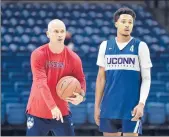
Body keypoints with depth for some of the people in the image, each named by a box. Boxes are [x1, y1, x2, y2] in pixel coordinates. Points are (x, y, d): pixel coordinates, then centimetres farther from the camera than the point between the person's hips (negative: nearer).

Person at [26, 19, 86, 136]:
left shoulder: (73, 58, -3)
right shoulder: (38, 55, -11)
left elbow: (81, 79, 3)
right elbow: (41, 82, -21)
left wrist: (81, 95, -22)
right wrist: (52, 106, -33)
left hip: (62, 112, 2)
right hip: (37, 113, -2)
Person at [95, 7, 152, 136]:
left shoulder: (140, 46, 0)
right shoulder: (105, 46, 8)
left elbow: (146, 79, -2)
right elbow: (101, 77, 12)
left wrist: (142, 103, -15)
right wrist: (97, 106, 8)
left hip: (131, 108, -3)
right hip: (109, 108, 3)